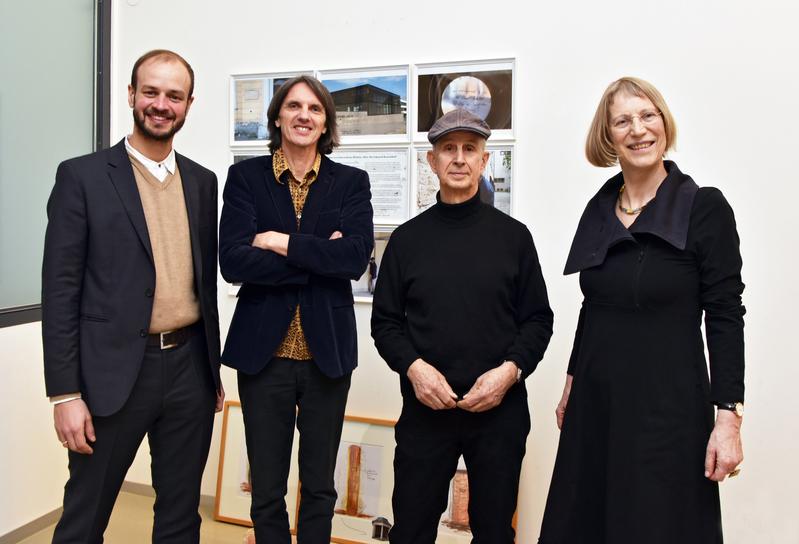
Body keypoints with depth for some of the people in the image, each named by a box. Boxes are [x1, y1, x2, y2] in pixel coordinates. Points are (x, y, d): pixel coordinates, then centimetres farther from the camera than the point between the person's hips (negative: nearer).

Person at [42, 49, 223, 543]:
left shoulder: (202, 182, 9)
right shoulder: (82, 175, -4)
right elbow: (61, 288, -7)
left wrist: (214, 371, 13)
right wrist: (66, 393, -10)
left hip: (189, 367, 4)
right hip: (114, 370, -4)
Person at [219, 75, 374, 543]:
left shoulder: (352, 182, 3)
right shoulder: (245, 176, 1)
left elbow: (356, 257, -12)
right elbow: (233, 261, -11)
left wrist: (281, 242, -14)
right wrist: (318, 259, -13)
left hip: (328, 351, 1)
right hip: (264, 350, 0)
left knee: (319, 488, 16)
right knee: (266, 491, 13)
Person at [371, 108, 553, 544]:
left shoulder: (513, 235, 3)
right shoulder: (407, 238, 5)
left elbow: (538, 319, 4)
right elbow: (385, 322, 6)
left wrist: (510, 370, -12)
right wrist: (413, 367, -11)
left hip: (500, 409, 0)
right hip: (425, 408, 0)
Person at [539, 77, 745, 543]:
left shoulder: (705, 207, -9)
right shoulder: (599, 209, 6)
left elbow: (726, 317, -10)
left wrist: (729, 416, -14)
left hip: (667, 404, -5)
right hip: (596, 402, 5)